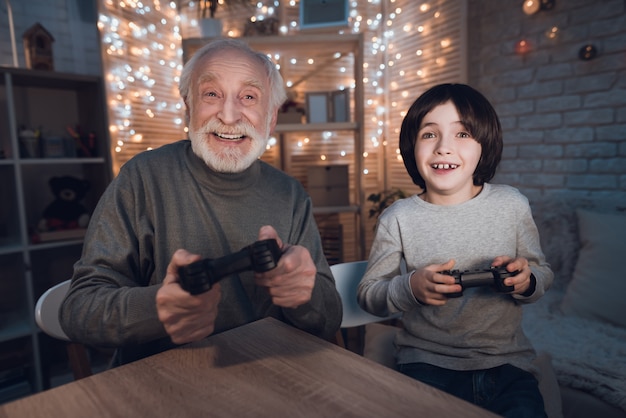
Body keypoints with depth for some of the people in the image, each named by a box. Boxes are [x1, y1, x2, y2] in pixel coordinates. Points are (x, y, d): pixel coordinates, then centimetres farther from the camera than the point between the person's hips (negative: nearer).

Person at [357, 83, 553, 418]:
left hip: (506, 361, 3)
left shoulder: (512, 204, -1)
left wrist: (526, 280, -13)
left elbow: (543, 274, 10)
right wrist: (410, 287, -21)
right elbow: (368, 294, -2)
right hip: (428, 362, -2)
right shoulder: (397, 219, -7)